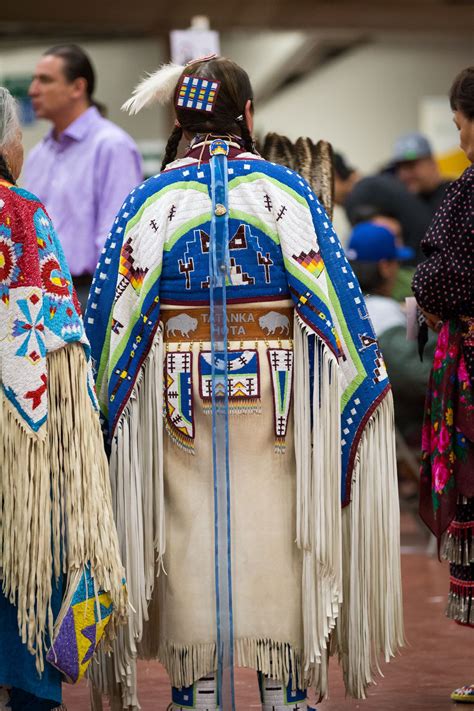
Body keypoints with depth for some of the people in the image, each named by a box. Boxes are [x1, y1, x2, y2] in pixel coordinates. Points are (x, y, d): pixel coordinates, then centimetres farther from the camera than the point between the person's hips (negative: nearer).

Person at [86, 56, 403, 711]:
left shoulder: (152, 199, -1)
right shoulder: (285, 190, -2)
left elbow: (116, 313, -1)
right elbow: (335, 295, -3)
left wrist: (107, 404, 9)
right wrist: (363, 380, 5)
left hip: (182, 395, 0)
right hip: (275, 390, 0)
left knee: (191, 539, 5)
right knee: (274, 534, 6)